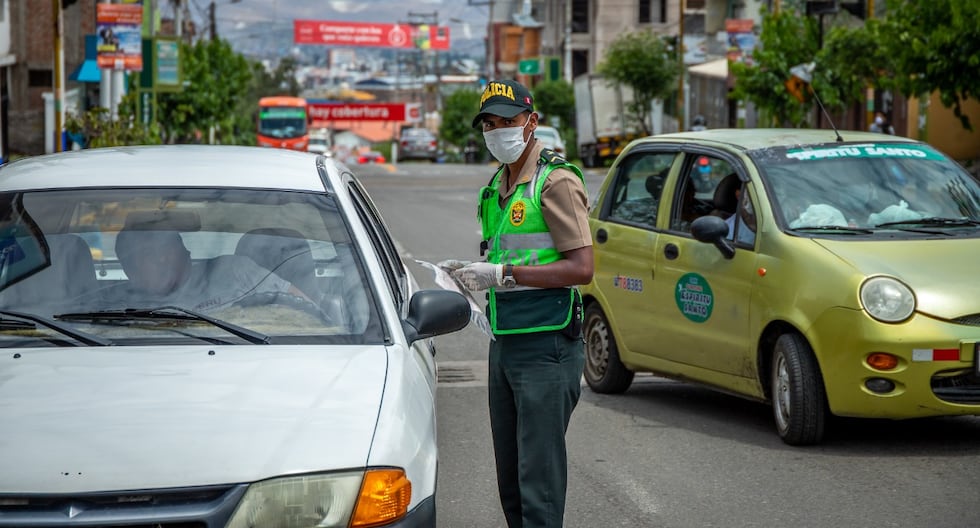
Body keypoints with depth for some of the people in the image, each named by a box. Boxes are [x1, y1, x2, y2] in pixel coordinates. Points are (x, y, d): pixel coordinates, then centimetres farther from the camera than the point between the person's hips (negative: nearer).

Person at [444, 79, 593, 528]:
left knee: (539, 474, -9)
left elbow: (580, 268, -19)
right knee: (509, 476, 12)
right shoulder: (499, 186, 17)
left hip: (547, 347, -9)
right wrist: (474, 273, 6)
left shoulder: (556, 182, -11)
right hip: (504, 345, 9)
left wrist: (502, 274, -21)